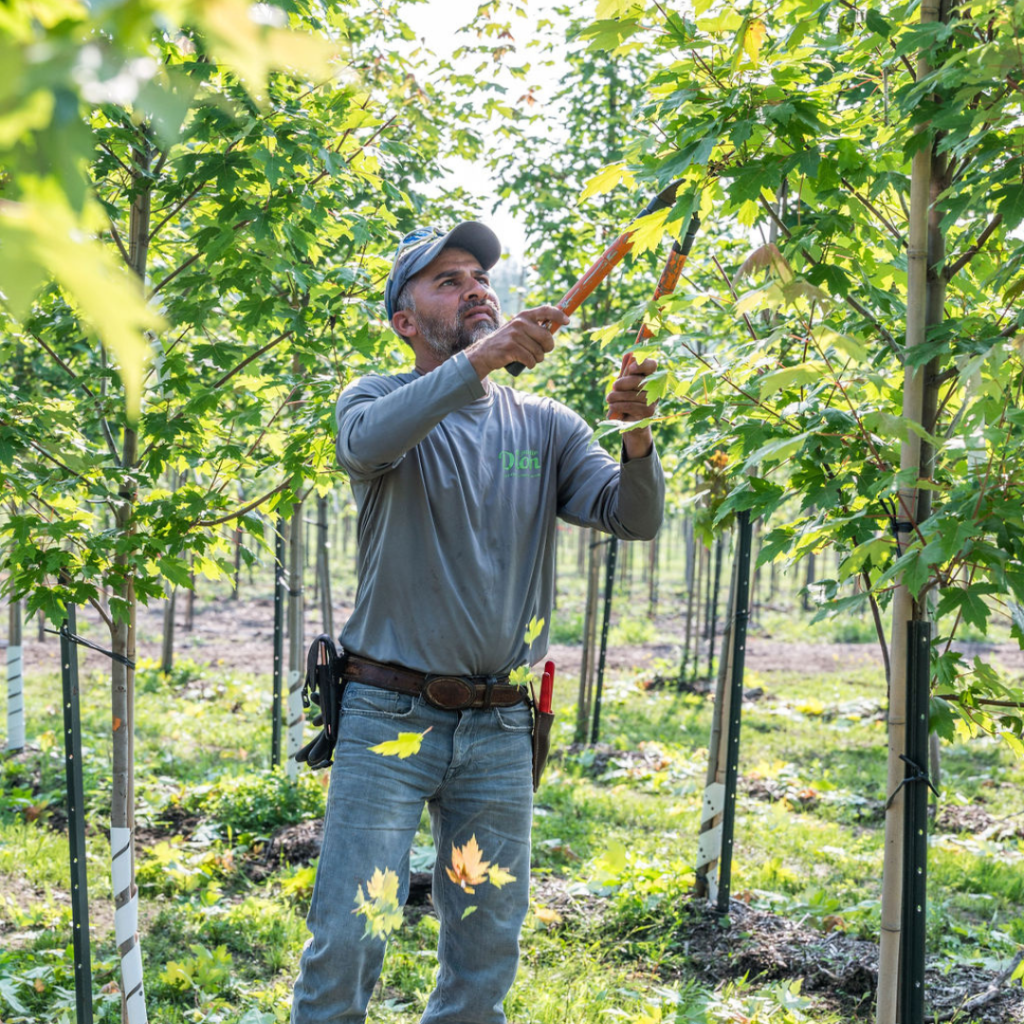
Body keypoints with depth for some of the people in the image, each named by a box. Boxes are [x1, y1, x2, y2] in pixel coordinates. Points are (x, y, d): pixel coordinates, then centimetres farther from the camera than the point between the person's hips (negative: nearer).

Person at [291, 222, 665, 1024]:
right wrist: (481, 358, -38)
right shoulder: (380, 401, -1)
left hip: (499, 727, 4)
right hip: (389, 716, -3)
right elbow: (368, 441, -26)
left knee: (488, 949, 12)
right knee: (348, 938, -5)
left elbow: (634, 519, -3)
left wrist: (636, 442, -24)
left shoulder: (544, 425, 7)